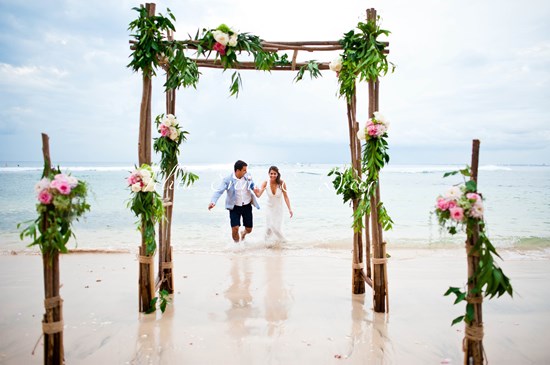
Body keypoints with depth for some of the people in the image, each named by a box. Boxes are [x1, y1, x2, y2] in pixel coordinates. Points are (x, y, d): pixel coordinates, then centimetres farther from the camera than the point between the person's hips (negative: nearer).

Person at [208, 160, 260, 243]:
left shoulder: (248, 176, -5)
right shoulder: (228, 180, -15)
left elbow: (252, 186, 12)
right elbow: (219, 191, -23)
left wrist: (255, 189, -13)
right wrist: (213, 202, -41)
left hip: (247, 206, 3)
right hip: (235, 207, -3)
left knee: (249, 229, 9)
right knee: (235, 228, -12)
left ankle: (243, 234, 47)